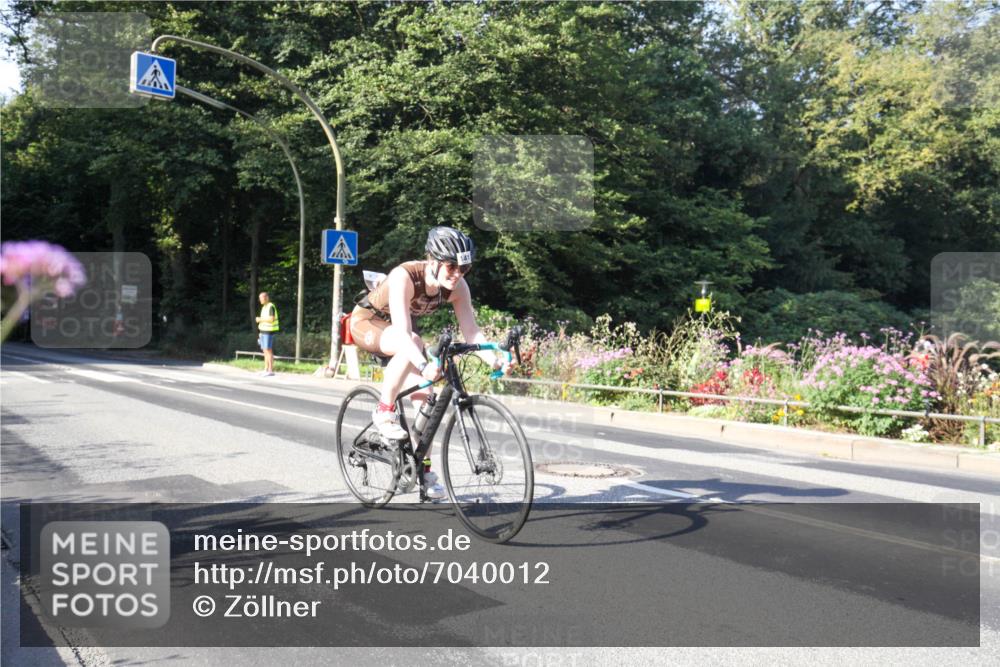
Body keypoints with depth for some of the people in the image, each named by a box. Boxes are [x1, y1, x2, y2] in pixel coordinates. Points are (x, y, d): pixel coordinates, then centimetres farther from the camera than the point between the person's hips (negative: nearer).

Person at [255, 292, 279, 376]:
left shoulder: (271, 306, -15)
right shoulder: (264, 307, 16)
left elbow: (272, 319, -24)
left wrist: (260, 319, -16)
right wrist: (260, 324, 10)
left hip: (269, 331, -10)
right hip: (263, 331, 10)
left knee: (268, 351, -10)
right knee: (265, 351, 9)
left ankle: (271, 370, -9)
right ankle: (266, 369, 13)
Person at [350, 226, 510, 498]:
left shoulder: (457, 287, -20)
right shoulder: (404, 276, -37)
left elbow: (471, 331, -23)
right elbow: (403, 332, -45)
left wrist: (494, 360, -40)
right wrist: (424, 365, -60)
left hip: (400, 329, 6)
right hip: (367, 322, -5)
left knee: (423, 395, -8)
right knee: (412, 344, -37)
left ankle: (423, 470, 5)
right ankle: (384, 412, -21)